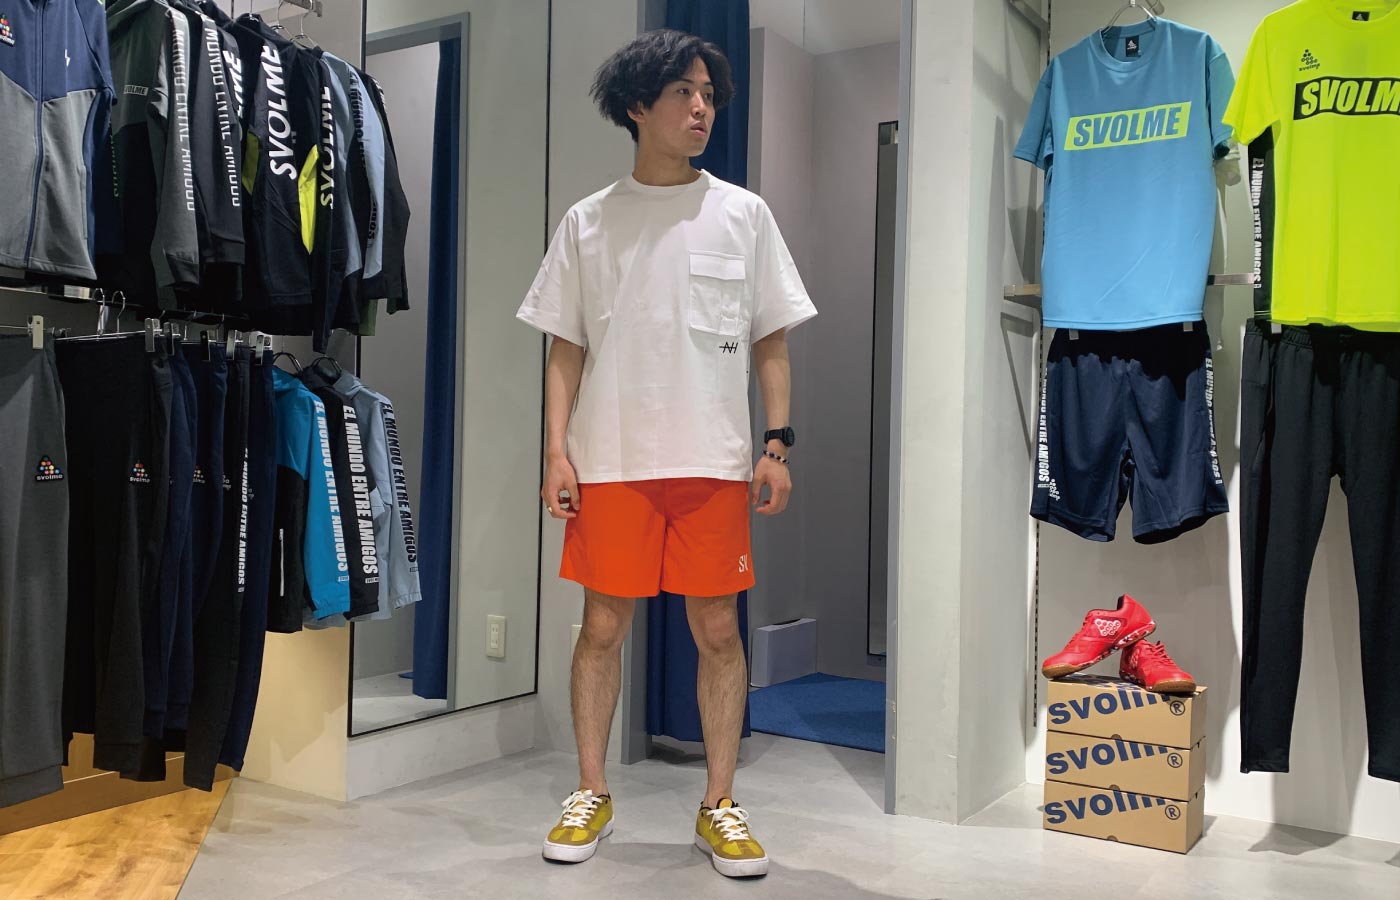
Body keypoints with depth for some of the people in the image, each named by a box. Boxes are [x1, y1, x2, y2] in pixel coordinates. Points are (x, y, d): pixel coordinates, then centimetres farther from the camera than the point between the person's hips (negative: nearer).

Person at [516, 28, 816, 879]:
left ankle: (720, 805, 17)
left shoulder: (744, 215, 6)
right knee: (604, 625, 6)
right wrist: (556, 449, -2)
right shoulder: (588, 223, 7)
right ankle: (592, 795, 22)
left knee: (719, 630, 3)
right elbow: (566, 347, 7)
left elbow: (772, 340, 7)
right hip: (611, 460, 0)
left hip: (714, 460, 0)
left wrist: (778, 443, -2)